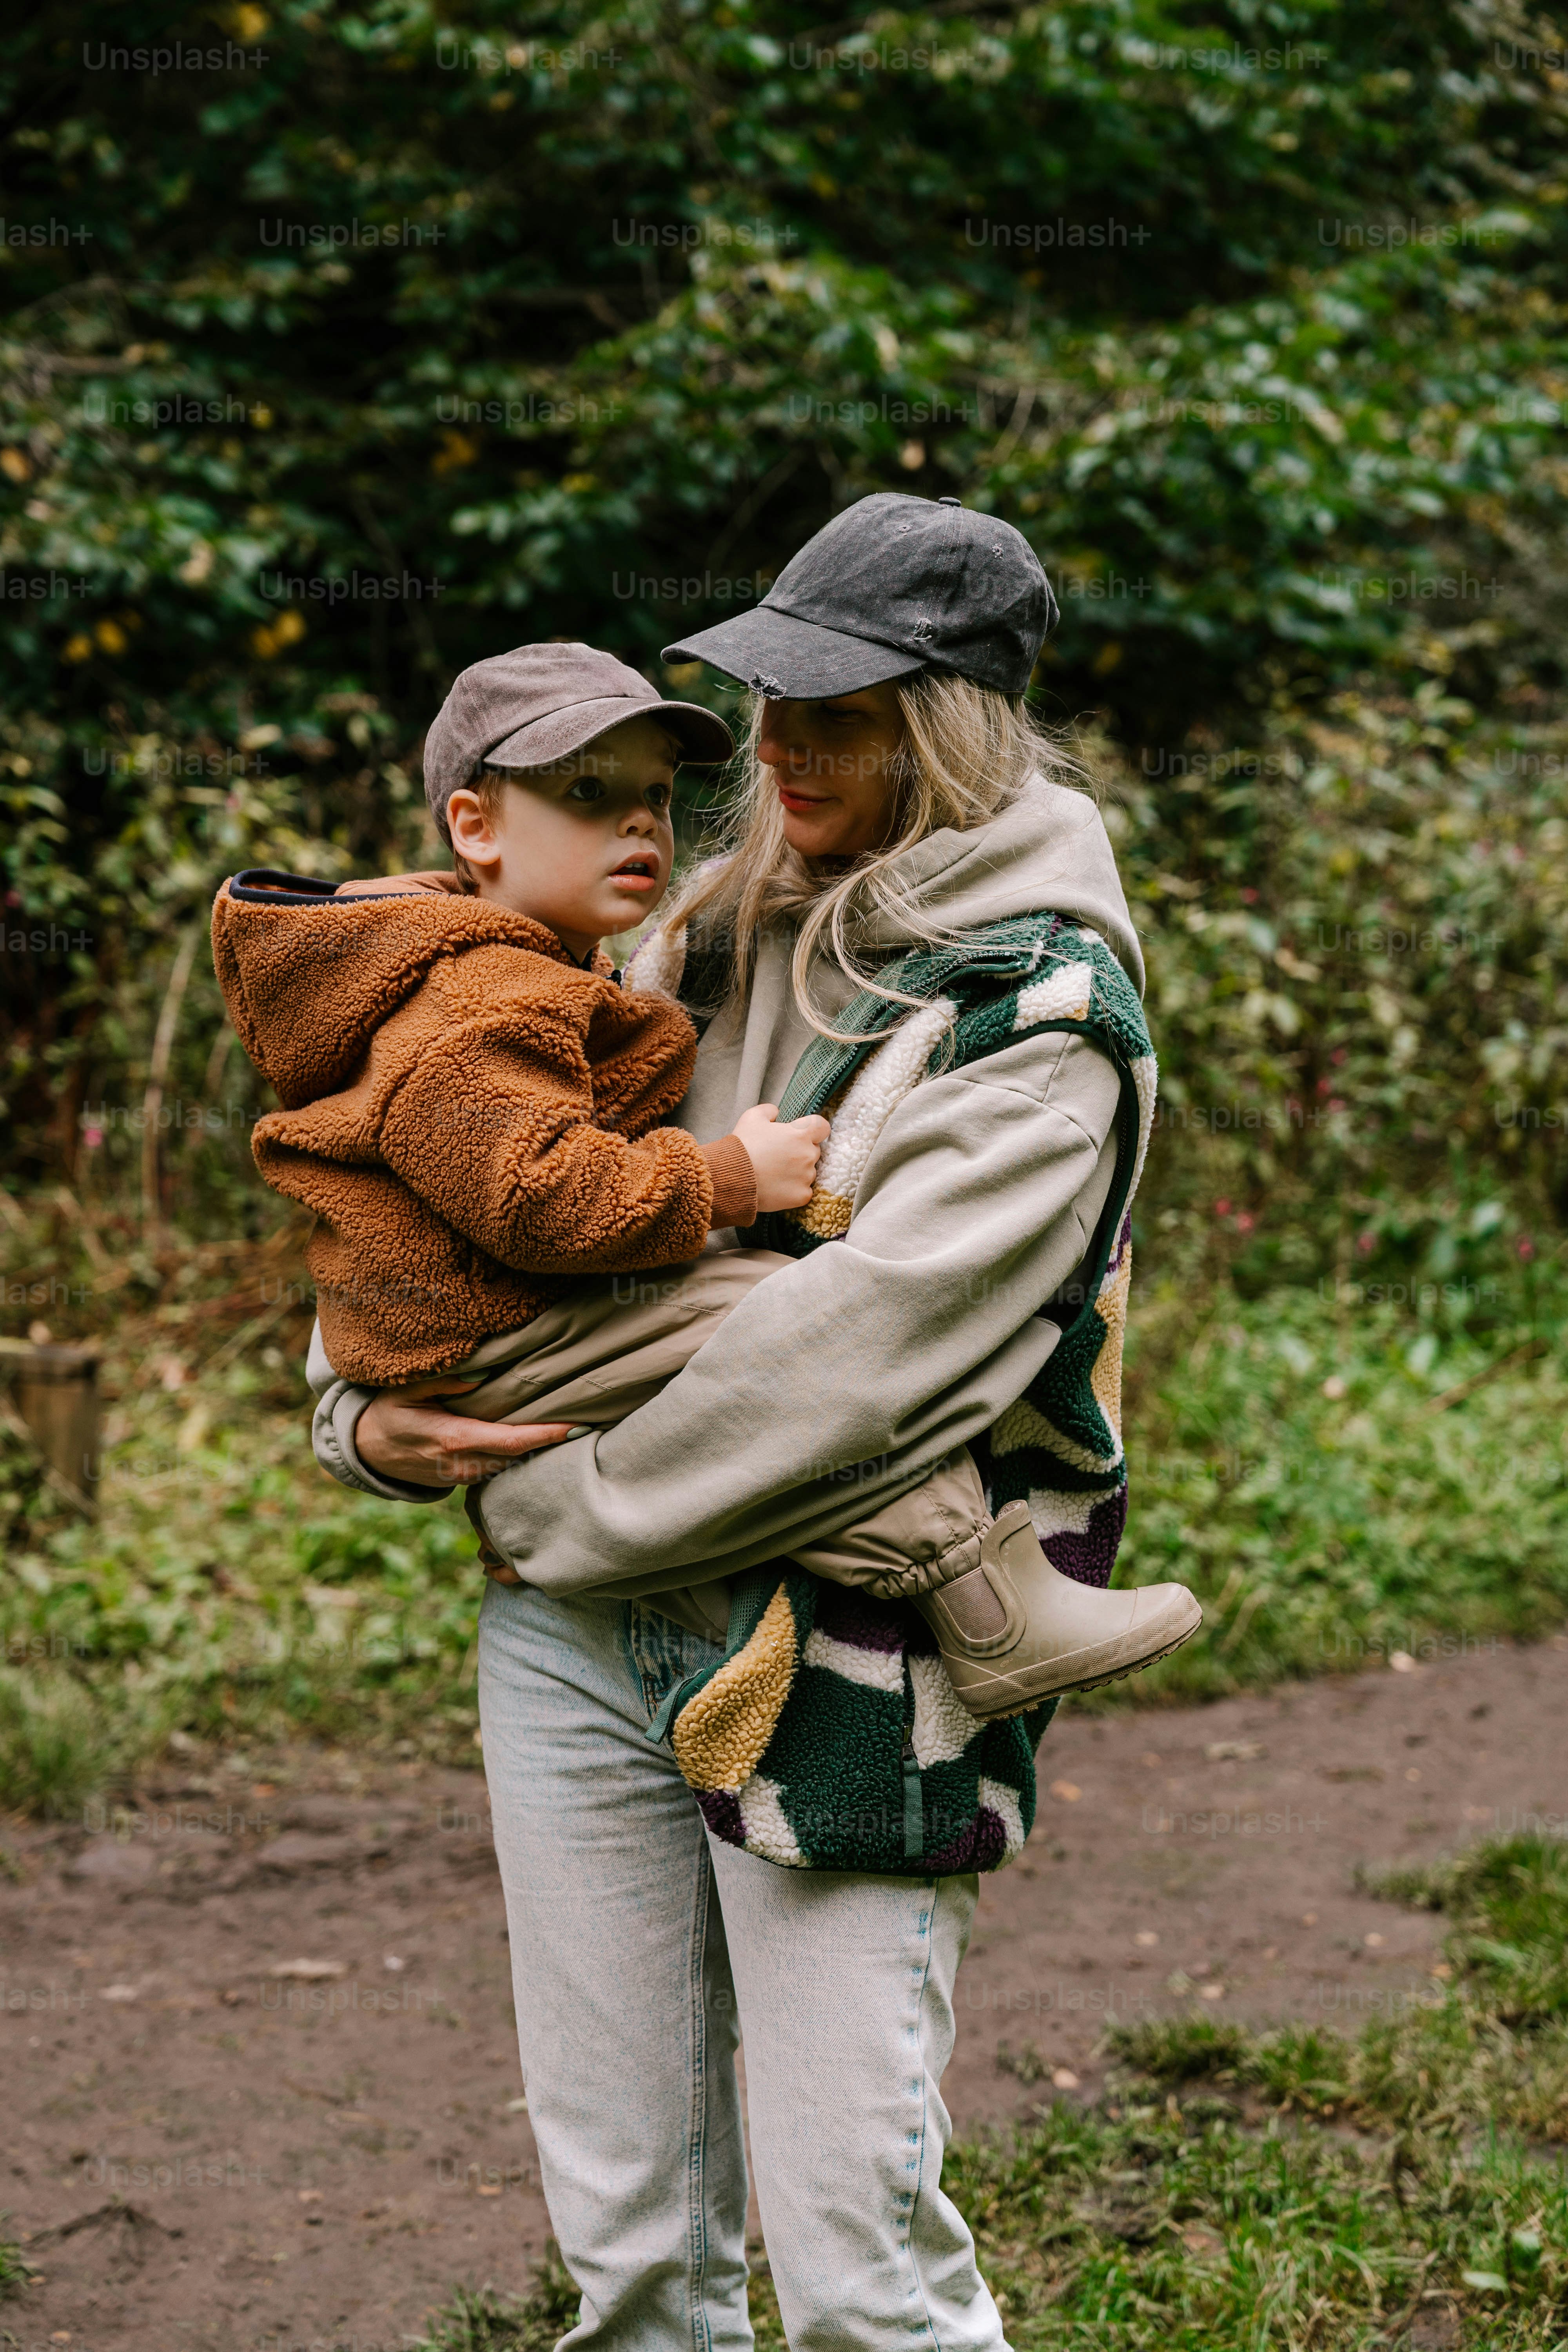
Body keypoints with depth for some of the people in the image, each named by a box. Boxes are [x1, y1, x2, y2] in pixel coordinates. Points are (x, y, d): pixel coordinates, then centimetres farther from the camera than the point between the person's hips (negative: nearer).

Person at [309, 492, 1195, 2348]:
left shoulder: (1037, 1009, -8)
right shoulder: (708, 938, 13)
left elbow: (873, 1326, -20)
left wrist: (568, 1499, -13)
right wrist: (365, 1408, 1)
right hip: (577, 1638, 6)